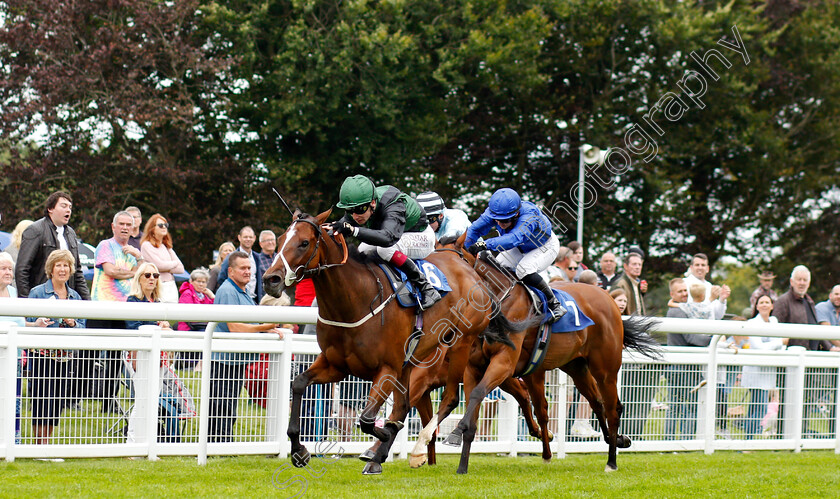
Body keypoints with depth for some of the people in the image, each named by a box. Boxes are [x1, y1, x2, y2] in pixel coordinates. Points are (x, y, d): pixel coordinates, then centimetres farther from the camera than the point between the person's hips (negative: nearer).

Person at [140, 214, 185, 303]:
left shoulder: (167, 247, 17)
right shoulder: (146, 245, -2)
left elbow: (181, 269, 10)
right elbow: (160, 265, -13)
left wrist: (165, 268, -6)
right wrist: (175, 263, 5)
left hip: (172, 287, 6)